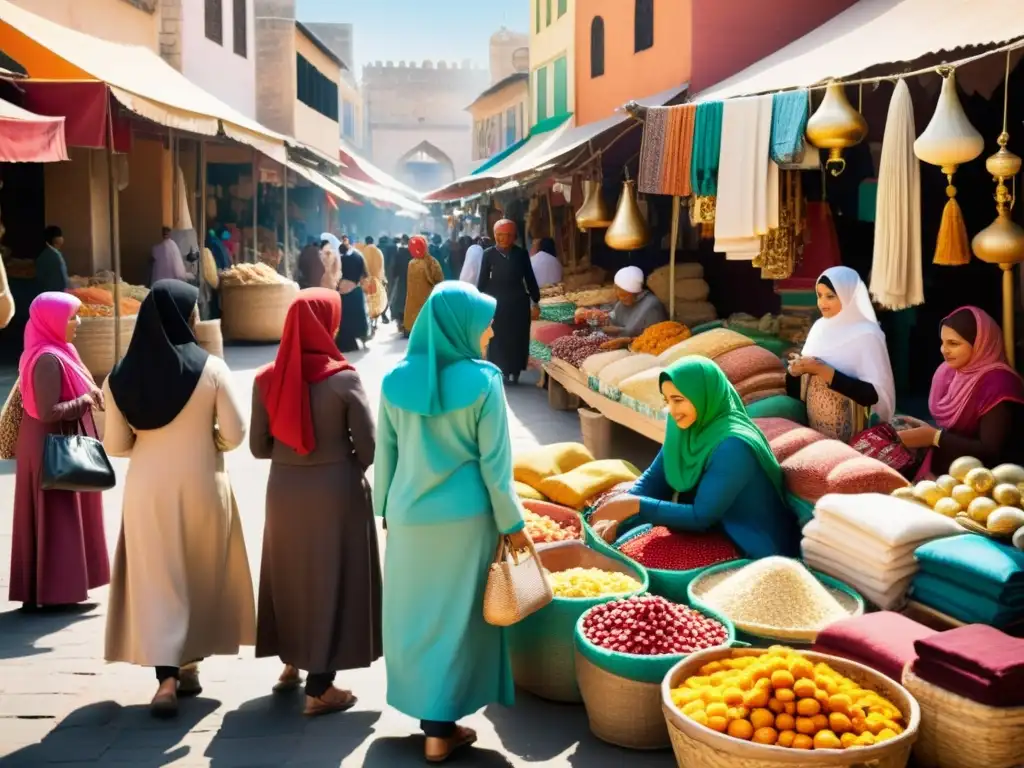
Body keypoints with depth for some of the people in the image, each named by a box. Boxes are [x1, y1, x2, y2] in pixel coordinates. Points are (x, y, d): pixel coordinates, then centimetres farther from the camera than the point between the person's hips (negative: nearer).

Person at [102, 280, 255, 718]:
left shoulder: (121, 375, -3)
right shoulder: (210, 368, -11)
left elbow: (116, 445, 0)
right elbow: (234, 434, -10)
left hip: (148, 490, 1)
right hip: (201, 486, -1)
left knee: (157, 580, 6)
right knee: (201, 576, 16)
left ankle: (166, 678, -3)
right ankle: (189, 665, 27)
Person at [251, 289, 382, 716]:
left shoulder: (267, 379, -4)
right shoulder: (344, 379, -14)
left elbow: (258, 447, 1)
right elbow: (368, 445, -11)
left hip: (284, 491, 4)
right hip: (336, 491, -4)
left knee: (289, 575, 21)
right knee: (331, 581, 6)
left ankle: (292, 665, 37)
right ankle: (319, 689, 12)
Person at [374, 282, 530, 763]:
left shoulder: (396, 380, -2)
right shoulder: (482, 381, -14)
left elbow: (385, 452, 4)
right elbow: (494, 462, -11)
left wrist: (385, 507, 17)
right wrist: (511, 522, -2)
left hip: (409, 514, 4)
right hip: (464, 516, -3)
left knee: (411, 610, 17)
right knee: (453, 617, 7)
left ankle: (421, 707, 31)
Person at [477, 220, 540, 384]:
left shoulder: (521, 254, 1)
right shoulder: (489, 254, -2)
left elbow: (530, 279, 6)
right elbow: (482, 280, 0)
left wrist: (536, 301, 5)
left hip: (518, 302, 1)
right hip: (496, 302, -1)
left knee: (517, 337, 5)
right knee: (497, 338, 3)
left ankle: (513, 371, 15)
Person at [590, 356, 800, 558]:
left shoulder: (733, 446, -29)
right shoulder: (687, 427, -4)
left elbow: (701, 517, -27)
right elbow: (653, 478, 1)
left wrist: (636, 505, -29)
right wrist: (616, 516, -15)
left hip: (755, 554, -7)